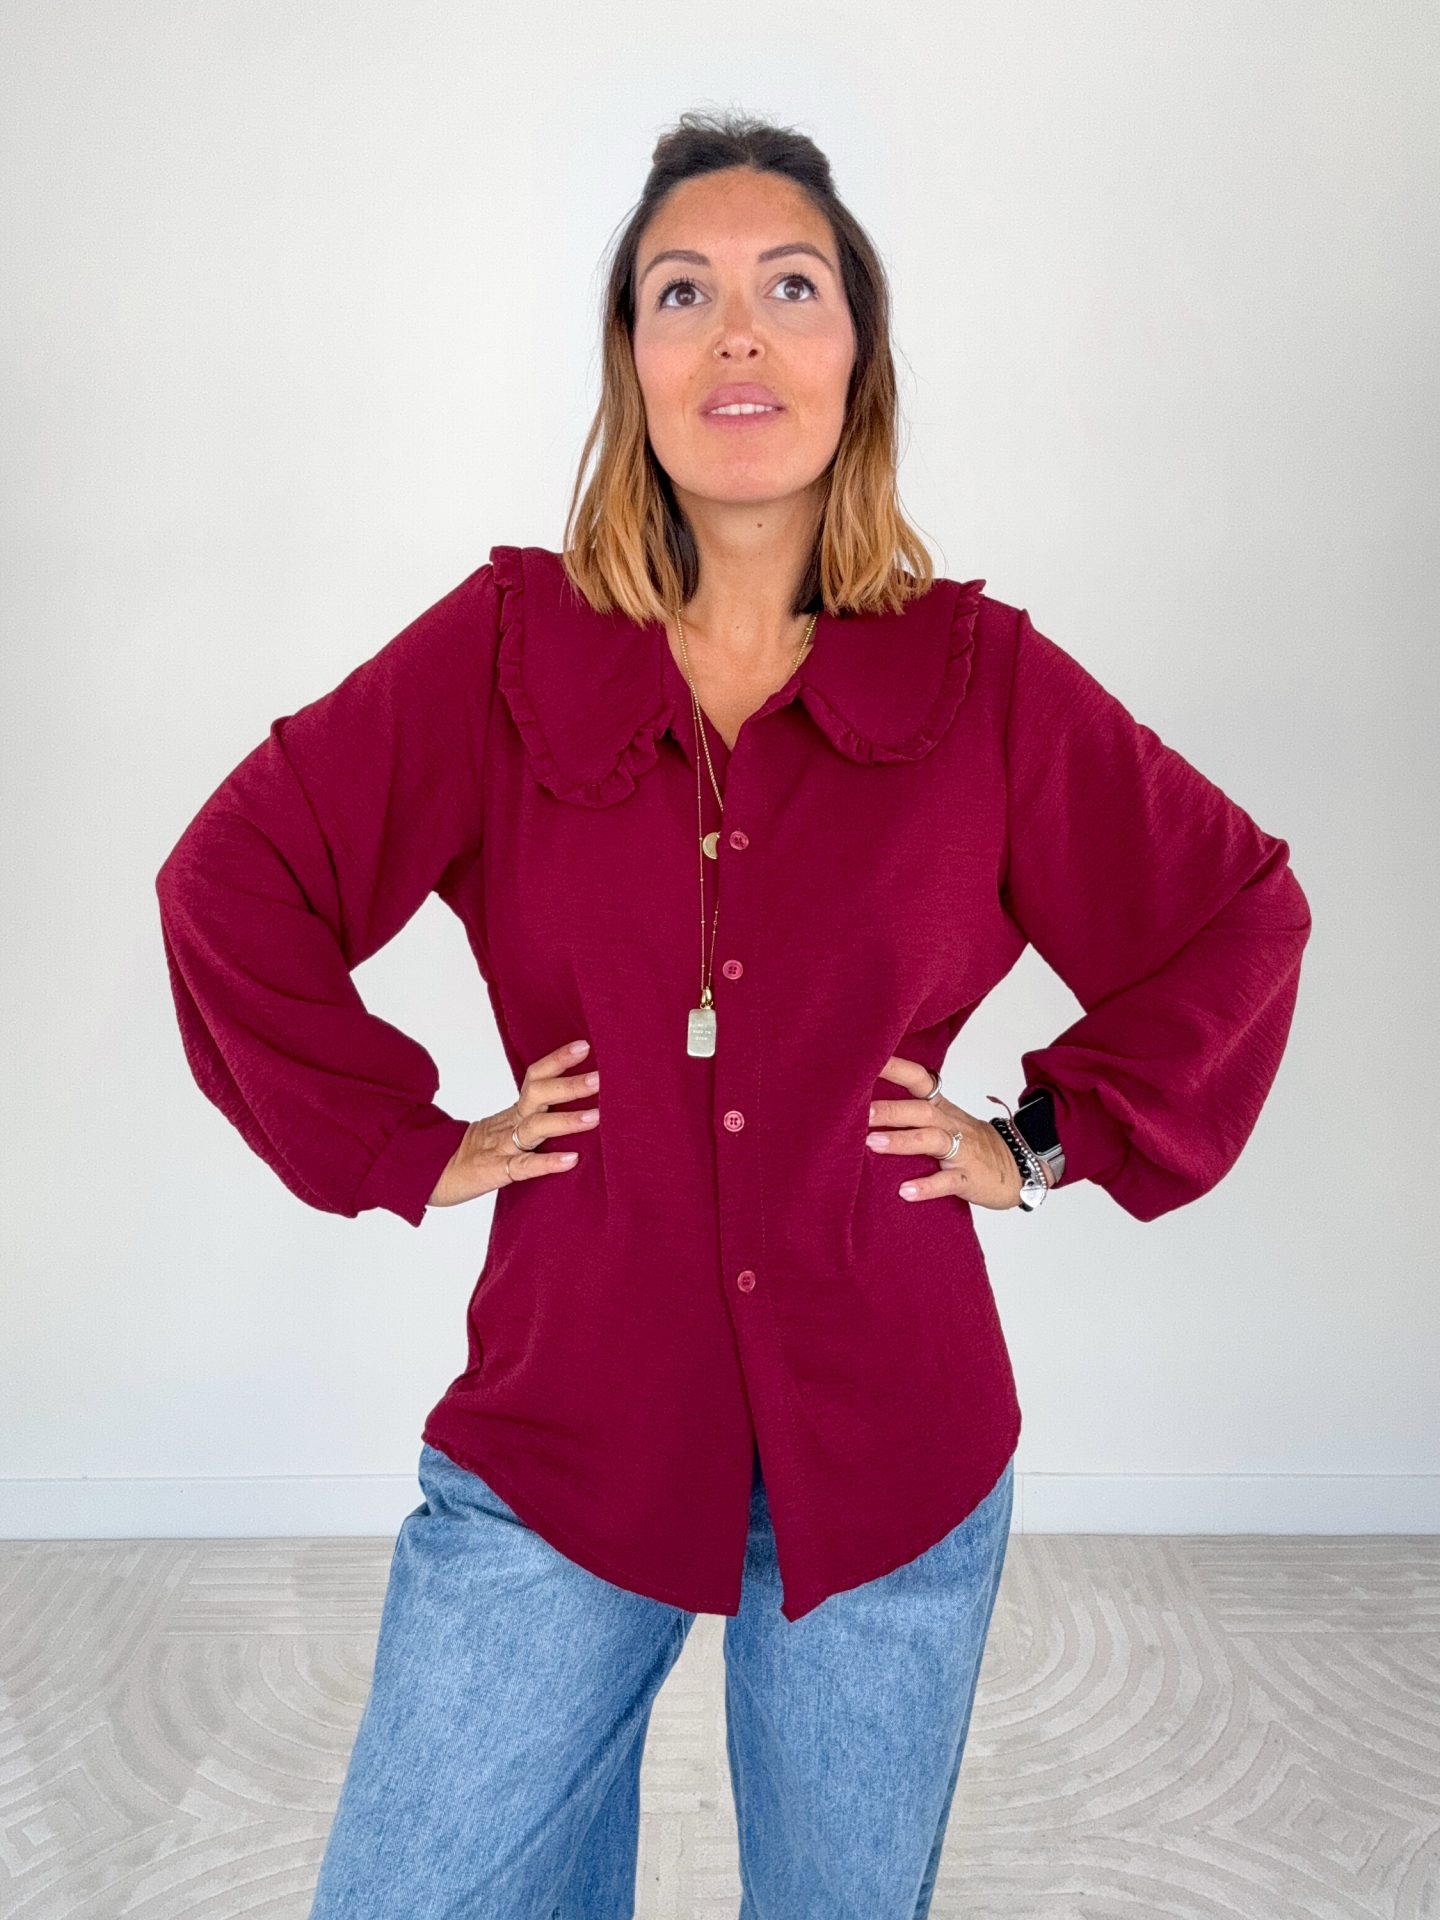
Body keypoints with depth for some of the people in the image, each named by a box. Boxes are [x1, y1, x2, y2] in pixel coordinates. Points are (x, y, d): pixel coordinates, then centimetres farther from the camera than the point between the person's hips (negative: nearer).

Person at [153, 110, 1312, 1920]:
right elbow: (232, 885, 1)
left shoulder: (983, 678, -3)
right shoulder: (502, 646, -4)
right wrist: (403, 1143, -3)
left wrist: (1050, 1136, 2)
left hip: (890, 1449, 1)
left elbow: (1237, 915, 8)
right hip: (560, 1431, 0)